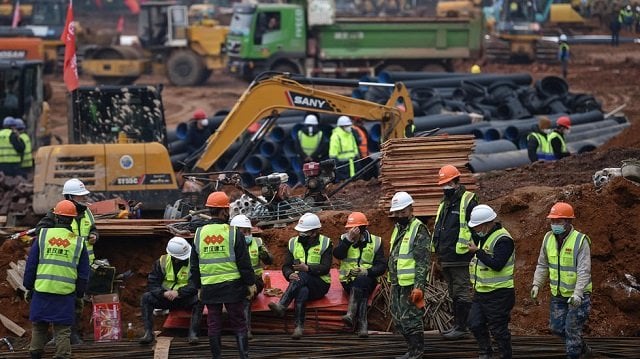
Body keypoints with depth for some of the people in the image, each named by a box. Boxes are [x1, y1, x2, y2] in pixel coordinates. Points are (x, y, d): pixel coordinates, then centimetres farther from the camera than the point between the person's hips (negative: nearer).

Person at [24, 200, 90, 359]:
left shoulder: (42, 236, 2)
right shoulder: (78, 242, 4)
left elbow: (30, 265, 4)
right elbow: (83, 274, 8)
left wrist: (28, 287, 13)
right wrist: (79, 295, 16)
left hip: (42, 290, 0)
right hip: (66, 293, 0)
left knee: (38, 328, 13)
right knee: (63, 330, 2)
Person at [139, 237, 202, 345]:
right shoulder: (162, 262, -3)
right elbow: (151, 283, -4)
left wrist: (178, 292, -28)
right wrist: (163, 293, -23)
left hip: (186, 298, -2)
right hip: (165, 298, 2)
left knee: (198, 300, -34)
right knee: (146, 298, -23)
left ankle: (193, 333, -33)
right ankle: (148, 333, -24)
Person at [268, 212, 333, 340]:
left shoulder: (325, 243, 1)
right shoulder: (293, 243, 13)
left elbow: (325, 268, -11)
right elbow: (286, 266, 7)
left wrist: (308, 268, -29)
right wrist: (290, 274, -19)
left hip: (319, 285, -2)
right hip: (301, 283, 2)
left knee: (302, 276, -37)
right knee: (302, 291, -38)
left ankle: (281, 305, -52)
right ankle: (299, 327, -52)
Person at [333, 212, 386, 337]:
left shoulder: (375, 242, 7)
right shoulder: (345, 239, 12)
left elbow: (381, 266, 1)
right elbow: (338, 255, -9)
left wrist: (366, 271, -17)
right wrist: (349, 239, -16)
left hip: (367, 279, -1)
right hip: (348, 279, 1)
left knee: (360, 281, -37)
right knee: (362, 294, -32)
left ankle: (351, 315, -50)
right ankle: (362, 325, -43)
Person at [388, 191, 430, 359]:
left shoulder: (419, 230, -12)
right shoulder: (398, 228, 16)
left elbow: (423, 262, -17)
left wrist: (419, 287, -22)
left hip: (411, 284, -9)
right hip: (397, 284, 9)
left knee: (410, 319, -8)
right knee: (398, 320, 14)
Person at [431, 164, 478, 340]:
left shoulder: (468, 201, -9)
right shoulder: (444, 203, 18)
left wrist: (473, 250, -15)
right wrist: (438, 250, 22)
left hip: (461, 258, -9)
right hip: (446, 258, 9)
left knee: (462, 293, -7)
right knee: (454, 294, 14)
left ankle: (461, 328, -6)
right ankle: (457, 325, 21)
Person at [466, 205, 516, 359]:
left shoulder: (502, 239, -18)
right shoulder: (481, 236, 12)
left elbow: (497, 264, -29)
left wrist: (478, 251, -24)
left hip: (498, 294, -9)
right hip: (481, 292, 9)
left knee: (498, 329, -2)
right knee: (475, 324, 13)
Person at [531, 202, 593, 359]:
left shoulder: (580, 241, -20)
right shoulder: (548, 238, -1)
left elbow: (584, 271, -24)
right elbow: (542, 265, 8)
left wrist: (577, 293, -34)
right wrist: (537, 284, -4)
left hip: (578, 295, -6)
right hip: (558, 294, 6)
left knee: (572, 329, -3)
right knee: (557, 327, 12)